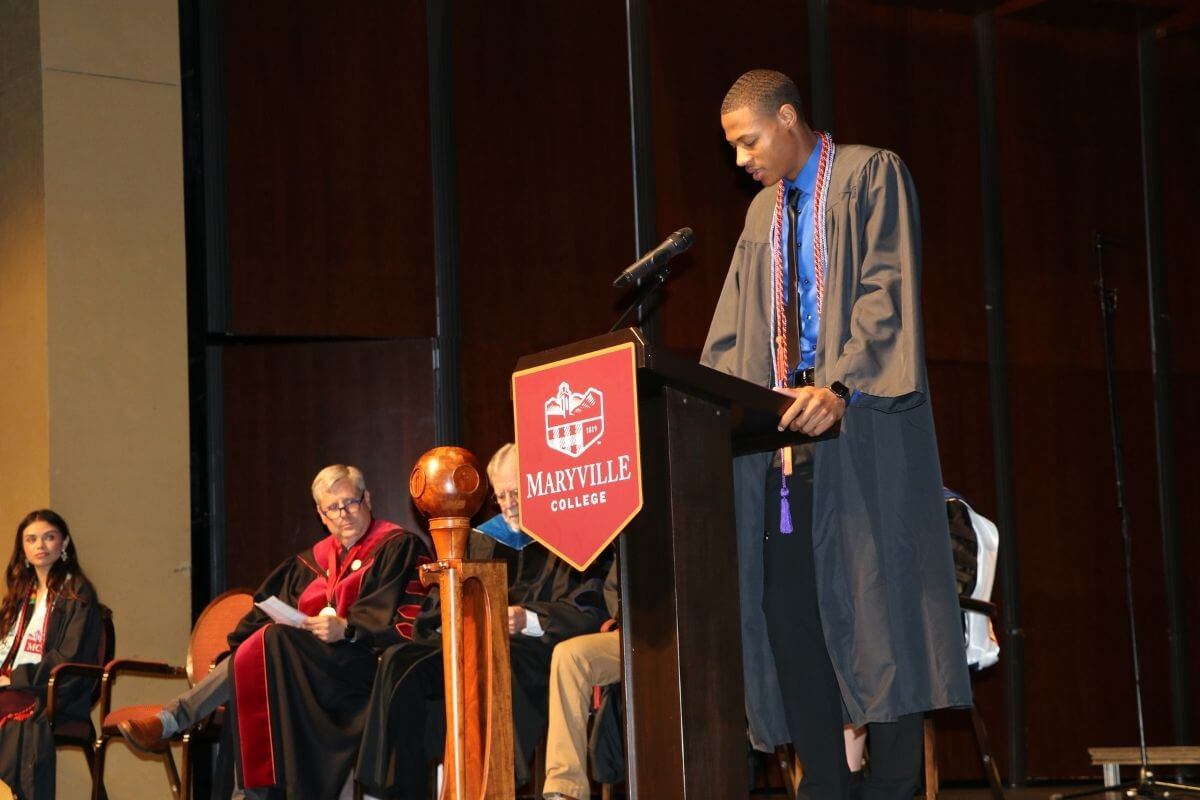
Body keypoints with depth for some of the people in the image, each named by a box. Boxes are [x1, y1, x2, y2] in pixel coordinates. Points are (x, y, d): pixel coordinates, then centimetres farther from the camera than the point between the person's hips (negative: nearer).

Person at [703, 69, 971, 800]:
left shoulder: (871, 175, 0)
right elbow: (733, 330, 20)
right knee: (784, 601, -3)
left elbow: (888, 293, -12)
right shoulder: (763, 212, 21)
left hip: (860, 424, -6)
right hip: (781, 430, 7)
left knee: (873, 595, -10)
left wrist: (841, 388, -24)